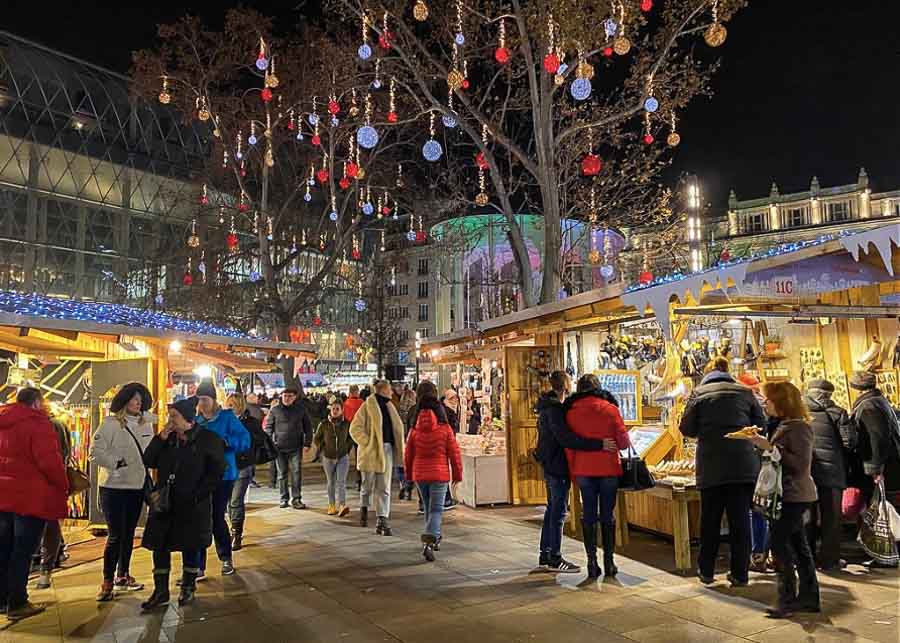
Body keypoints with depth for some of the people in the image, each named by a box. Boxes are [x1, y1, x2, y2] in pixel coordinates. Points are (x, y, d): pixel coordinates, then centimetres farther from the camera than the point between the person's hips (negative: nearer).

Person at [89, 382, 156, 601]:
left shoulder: (146, 423, 7)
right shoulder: (111, 423, -9)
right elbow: (95, 452, -14)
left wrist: (149, 476, 6)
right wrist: (118, 462, -18)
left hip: (138, 486, 5)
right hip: (113, 486, -5)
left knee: (129, 533, 15)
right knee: (115, 535, -4)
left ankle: (123, 575, 29)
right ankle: (107, 581, 9)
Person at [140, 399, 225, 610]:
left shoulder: (208, 439, -8)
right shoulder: (168, 439, 8)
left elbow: (217, 471, -9)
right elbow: (148, 461, 1)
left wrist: (197, 494, -14)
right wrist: (161, 438, -10)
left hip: (192, 506, -4)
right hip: (165, 503, 5)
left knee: (190, 546, 8)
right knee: (159, 545, 4)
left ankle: (188, 588, 25)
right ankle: (160, 591, 17)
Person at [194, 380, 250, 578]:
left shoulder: (227, 417, -4)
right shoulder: (195, 420, 9)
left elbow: (245, 441, -12)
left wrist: (224, 441, -26)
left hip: (223, 475, -4)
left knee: (217, 518, 2)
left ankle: (226, 558, 27)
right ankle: (199, 566, 12)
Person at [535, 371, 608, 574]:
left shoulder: (547, 406, 12)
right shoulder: (555, 409, -20)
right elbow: (567, 439, -30)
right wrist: (599, 444, -32)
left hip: (550, 465, 10)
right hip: (558, 465, -10)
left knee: (552, 509, 16)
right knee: (558, 512, -2)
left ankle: (545, 555, 24)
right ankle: (555, 559, 5)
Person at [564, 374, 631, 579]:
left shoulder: (571, 412, 1)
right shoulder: (610, 409, -3)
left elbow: (569, 446, 2)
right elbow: (623, 441, -4)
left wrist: (573, 473, 11)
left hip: (584, 471, 1)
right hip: (608, 469, -1)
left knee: (589, 516, 7)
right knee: (607, 516, 8)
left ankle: (592, 562, 7)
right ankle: (609, 561, 11)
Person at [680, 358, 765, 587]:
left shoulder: (699, 393, 0)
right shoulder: (745, 392, 5)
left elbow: (687, 429, 0)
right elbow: (761, 425, 8)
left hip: (711, 466, -1)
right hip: (743, 465, 1)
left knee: (710, 519, 10)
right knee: (740, 518, 7)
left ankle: (706, 571, 19)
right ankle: (740, 574, 10)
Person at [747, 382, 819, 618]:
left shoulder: (798, 427, -17)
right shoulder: (785, 425, 14)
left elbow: (801, 465, -23)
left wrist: (771, 448, -24)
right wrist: (759, 443, 6)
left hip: (794, 496, -10)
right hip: (789, 495, 10)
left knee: (780, 543, -8)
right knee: (798, 545, 14)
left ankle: (787, 599, -1)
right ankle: (808, 596, 22)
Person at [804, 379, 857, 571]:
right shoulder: (836, 412, -2)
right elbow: (850, 441, -8)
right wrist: (838, 451, 11)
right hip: (831, 469, -2)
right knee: (831, 517, 9)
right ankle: (829, 560, 14)